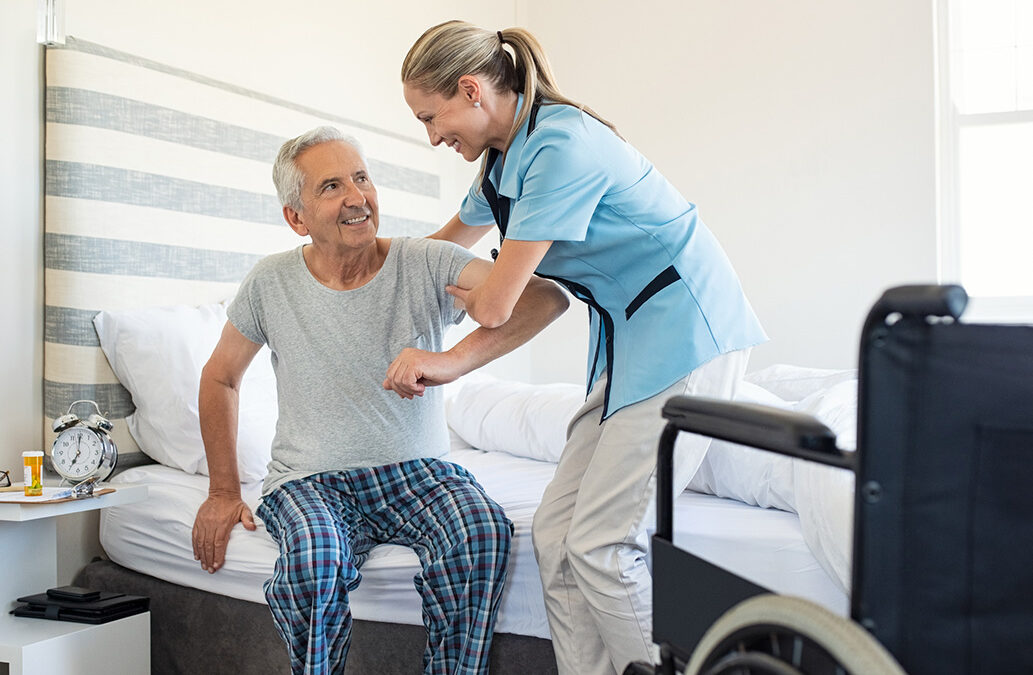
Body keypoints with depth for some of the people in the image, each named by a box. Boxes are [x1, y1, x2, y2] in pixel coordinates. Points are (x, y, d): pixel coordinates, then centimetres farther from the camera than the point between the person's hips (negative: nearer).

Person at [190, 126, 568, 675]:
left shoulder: (427, 265, -7)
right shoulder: (272, 283, 0)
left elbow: (545, 295, -20)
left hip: (416, 470, 0)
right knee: (314, 555, -32)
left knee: (483, 529, -31)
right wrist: (223, 493, 11)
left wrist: (453, 360, -36)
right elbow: (220, 377, 14)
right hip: (310, 480, 1)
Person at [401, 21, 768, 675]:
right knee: (555, 534, 2)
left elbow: (496, 307, -16)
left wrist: (463, 296, 6)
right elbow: (451, 239, 33)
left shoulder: (562, 144, -18)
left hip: (684, 335, -9)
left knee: (599, 545, -12)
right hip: (630, 343, 9)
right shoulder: (506, 159, 12)